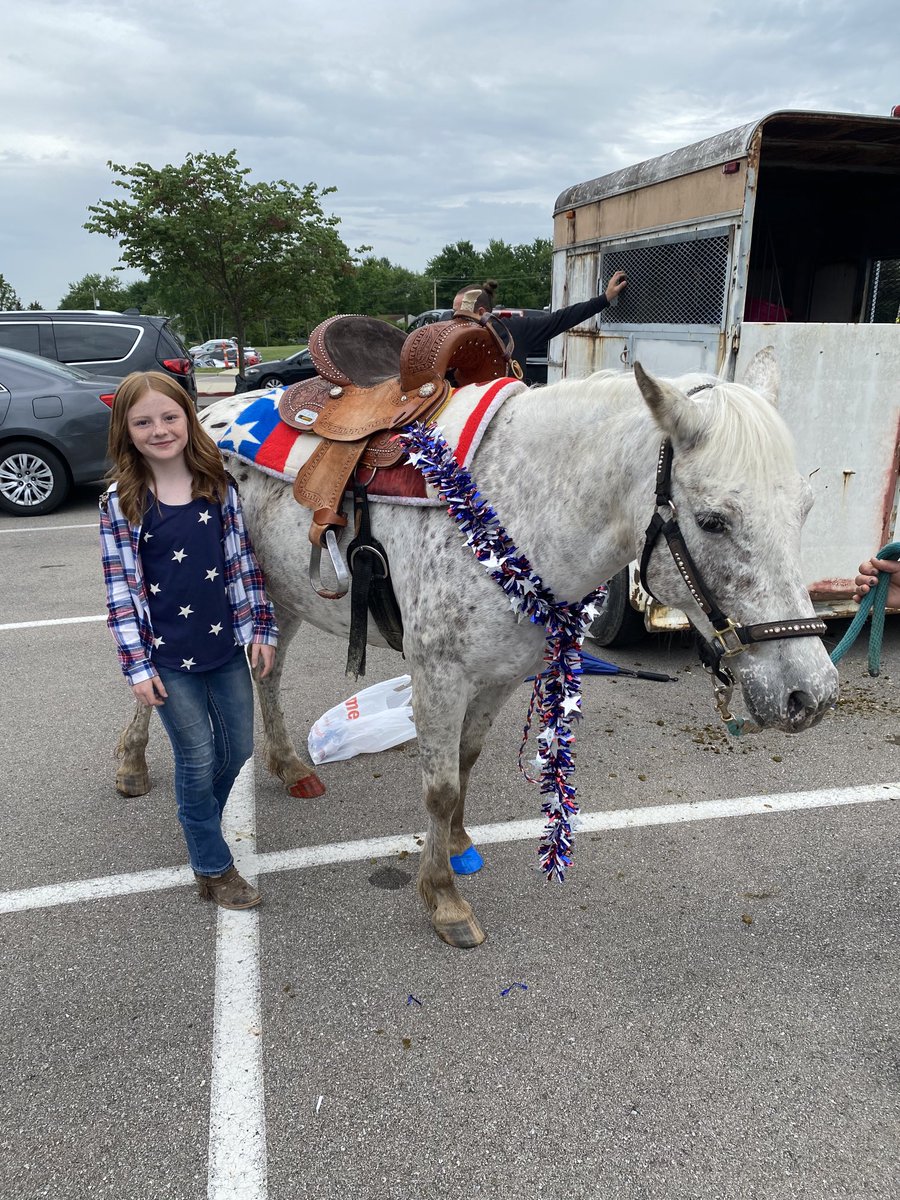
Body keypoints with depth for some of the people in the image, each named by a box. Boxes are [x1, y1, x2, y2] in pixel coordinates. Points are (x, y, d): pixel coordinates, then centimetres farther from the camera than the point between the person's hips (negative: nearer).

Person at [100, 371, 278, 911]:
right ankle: (213, 868, 26)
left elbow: (244, 562, 4)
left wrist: (261, 628, 2)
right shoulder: (120, 502, -8)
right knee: (198, 759, 6)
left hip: (225, 645, 4)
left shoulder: (219, 484, -1)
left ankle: (199, 823, 46)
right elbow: (120, 588, -7)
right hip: (167, 658, -3)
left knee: (238, 748, 15)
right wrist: (137, 664, -10)